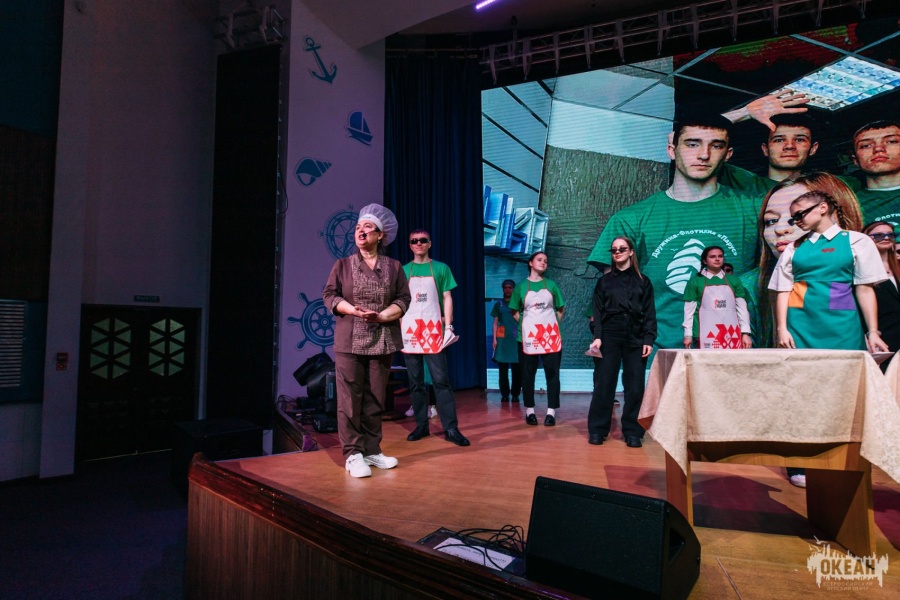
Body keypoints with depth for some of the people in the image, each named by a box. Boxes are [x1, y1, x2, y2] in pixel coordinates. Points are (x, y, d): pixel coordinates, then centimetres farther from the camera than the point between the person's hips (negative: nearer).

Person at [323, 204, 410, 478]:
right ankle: (353, 454, 7)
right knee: (350, 399, -2)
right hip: (350, 341, -1)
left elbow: (403, 299, 3)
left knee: (375, 399, 7)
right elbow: (329, 295, 2)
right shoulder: (343, 264, 7)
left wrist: (382, 316, -14)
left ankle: (372, 450, 18)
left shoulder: (393, 266, 8)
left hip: (383, 341, 1)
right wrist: (354, 311, -15)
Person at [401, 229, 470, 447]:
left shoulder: (441, 269, 7)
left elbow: (447, 298, 5)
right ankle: (421, 425, 17)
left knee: (441, 380, -5)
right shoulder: (403, 271, 10)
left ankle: (451, 428, -1)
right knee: (416, 382, 7)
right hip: (409, 330, 2)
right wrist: (398, 328, 2)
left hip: (433, 329, -2)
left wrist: (448, 326, -4)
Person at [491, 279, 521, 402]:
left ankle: (515, 394, 5)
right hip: (502, 339, 1)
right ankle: (504, 394, 6)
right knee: (503, 368, 0)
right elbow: (495, 323, 11)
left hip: (516, 339, -1)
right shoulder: (499, 304, 13)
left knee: (516, 369, -3)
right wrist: (494, 339, 2)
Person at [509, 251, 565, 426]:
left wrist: (553, 324, 2)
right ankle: (530, 410, 12)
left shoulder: (551, 284, 8)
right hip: (528, 335, -1)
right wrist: (525, 324, 0)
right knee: (528, 373, 3)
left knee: (552, 372, 0)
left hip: (550, 335, 1)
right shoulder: (521, 287, 5)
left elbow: (561, 309, 13)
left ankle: (551, 411, 6)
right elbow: (514, 311, 10)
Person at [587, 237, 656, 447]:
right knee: (603, 384, -1)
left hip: (635, 338, 1)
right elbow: (597, 311, 4)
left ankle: (632, 432, 11)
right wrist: (597, 336, -9)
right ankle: (597, 429, 7)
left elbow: (649, 313, 6)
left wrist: (649, 339, -6)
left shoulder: (643, 282, 11)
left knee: (635, 386, 2)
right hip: (609, 336, -1)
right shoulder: (604, 281, 10)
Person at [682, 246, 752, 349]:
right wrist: (688, 335, 0)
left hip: (731, 334, 2)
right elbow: (689, 310, 3)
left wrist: (745, 333, 5)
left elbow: (742, 308, 11)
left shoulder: (733, 280, 12)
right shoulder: (695, 281, 4)